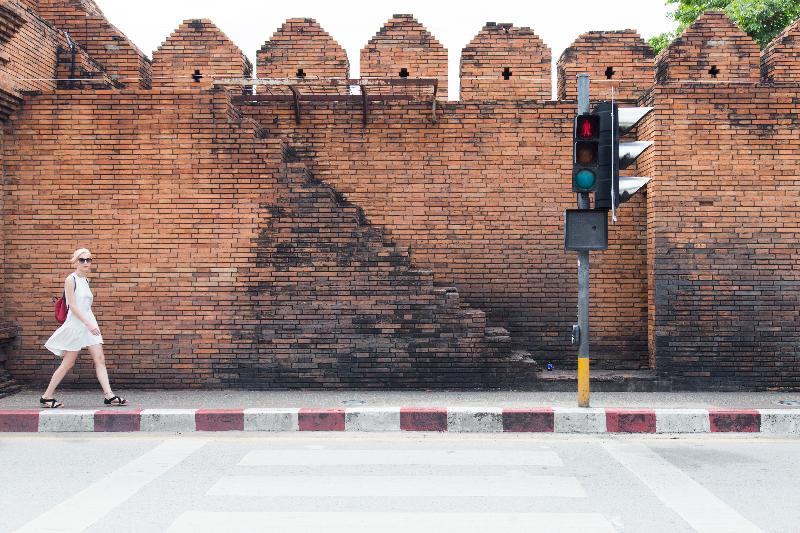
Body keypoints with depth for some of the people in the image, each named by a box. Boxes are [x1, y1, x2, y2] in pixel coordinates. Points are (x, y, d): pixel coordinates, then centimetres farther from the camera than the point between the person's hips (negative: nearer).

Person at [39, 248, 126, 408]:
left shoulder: (85, 280, 12)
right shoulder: (70, 280, -10)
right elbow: (73, 306, -16)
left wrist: (92, 324, 16)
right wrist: (88, 324, -22)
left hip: (89, 323, 7)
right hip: (76, 324, -7)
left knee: (100, 359, -1)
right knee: (68, 363, 0)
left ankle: (109, 396, -3)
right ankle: (47, 396, 12)